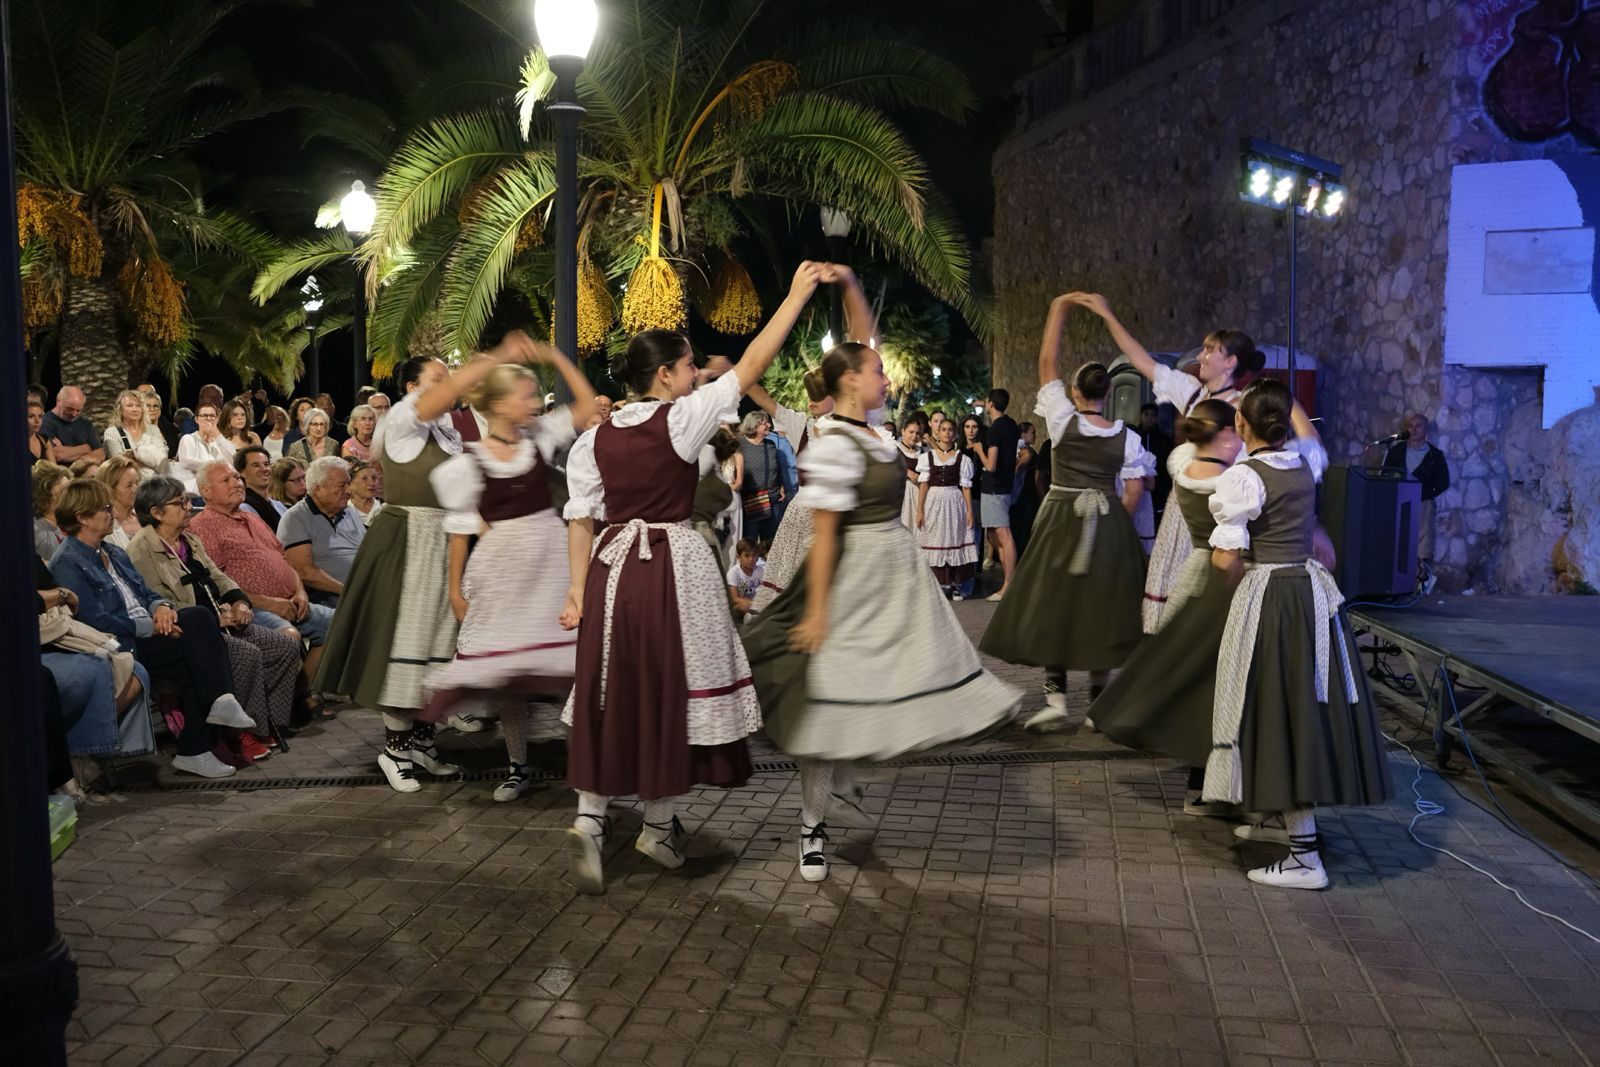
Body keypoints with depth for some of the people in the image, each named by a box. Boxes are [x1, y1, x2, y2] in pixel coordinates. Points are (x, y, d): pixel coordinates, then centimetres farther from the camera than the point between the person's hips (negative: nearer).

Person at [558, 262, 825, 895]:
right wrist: (797, 295, -2)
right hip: (673, 565, -5)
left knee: (612, 693, 11)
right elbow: (752, 366, -8)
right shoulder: (680, 418, -9)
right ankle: (659, 825, 20)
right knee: (669, 687, 8)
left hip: (613, 567, 5)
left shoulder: (595, 439, 5)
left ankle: (589, 820, 2)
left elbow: (581, 519, 3)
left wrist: (578, 588, 5)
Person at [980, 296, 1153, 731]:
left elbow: (1047, 364, -1)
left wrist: (1058, 310, 6)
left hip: (1061, 522, -2)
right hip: (1110, 528, 2)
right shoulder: (1127, 437, -2)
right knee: (1100, 606, 9)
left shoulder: (1063, 419, -8)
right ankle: (1099, 702, 13)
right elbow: (1134, 491, 0)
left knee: (1054, 603, 3)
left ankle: (1056, 699, -2)